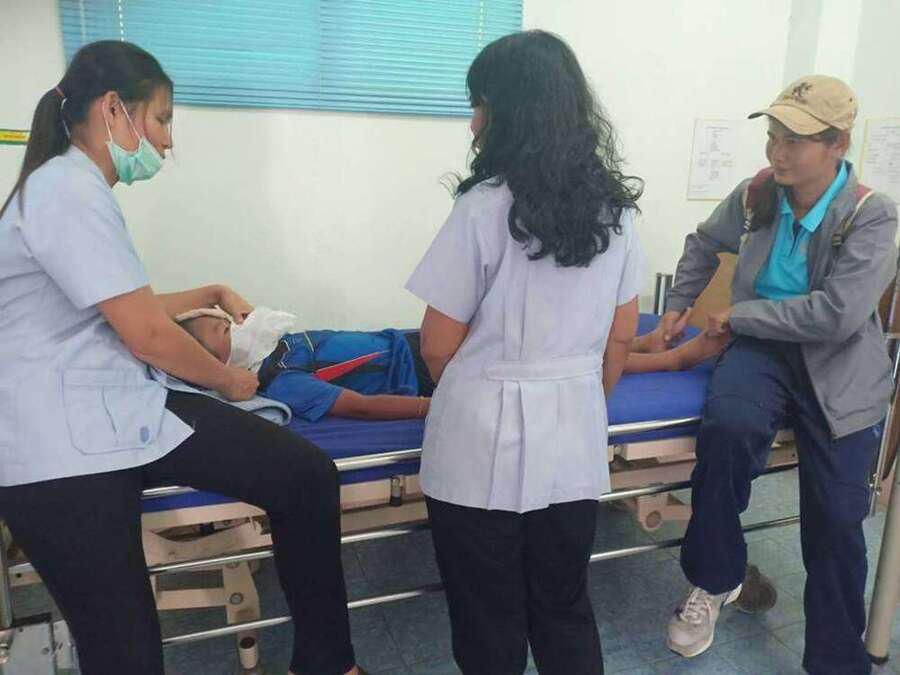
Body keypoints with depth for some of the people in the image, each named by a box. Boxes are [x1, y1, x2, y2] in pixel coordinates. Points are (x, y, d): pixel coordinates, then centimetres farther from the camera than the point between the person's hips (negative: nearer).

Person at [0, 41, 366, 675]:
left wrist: (213, 293, 30)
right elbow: (148, 336, -17)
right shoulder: (69, 192, -15)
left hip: (127, 409, 9)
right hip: (65, 454, -9)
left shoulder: (76, 188, 18)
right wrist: (230, 379, -1)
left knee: (307, 476, -4)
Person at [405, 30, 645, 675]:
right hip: (575, 447, 5)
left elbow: (438, 347, -9)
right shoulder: (615, 207, 1)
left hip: (483, 450, -5)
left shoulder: (485, 207, -16)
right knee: (566, 611, 22)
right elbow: (621, 337, 8)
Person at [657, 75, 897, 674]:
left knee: (836, 517, -7)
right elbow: (704, 243, 21)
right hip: (762, 349, 2)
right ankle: (714, 580, -10)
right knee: (728, 426, -33)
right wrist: (678, 306, 20)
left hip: (839, 365, -1)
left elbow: (837, 314, -21)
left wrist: (739, 314, -15)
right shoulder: (757, 194, 0)